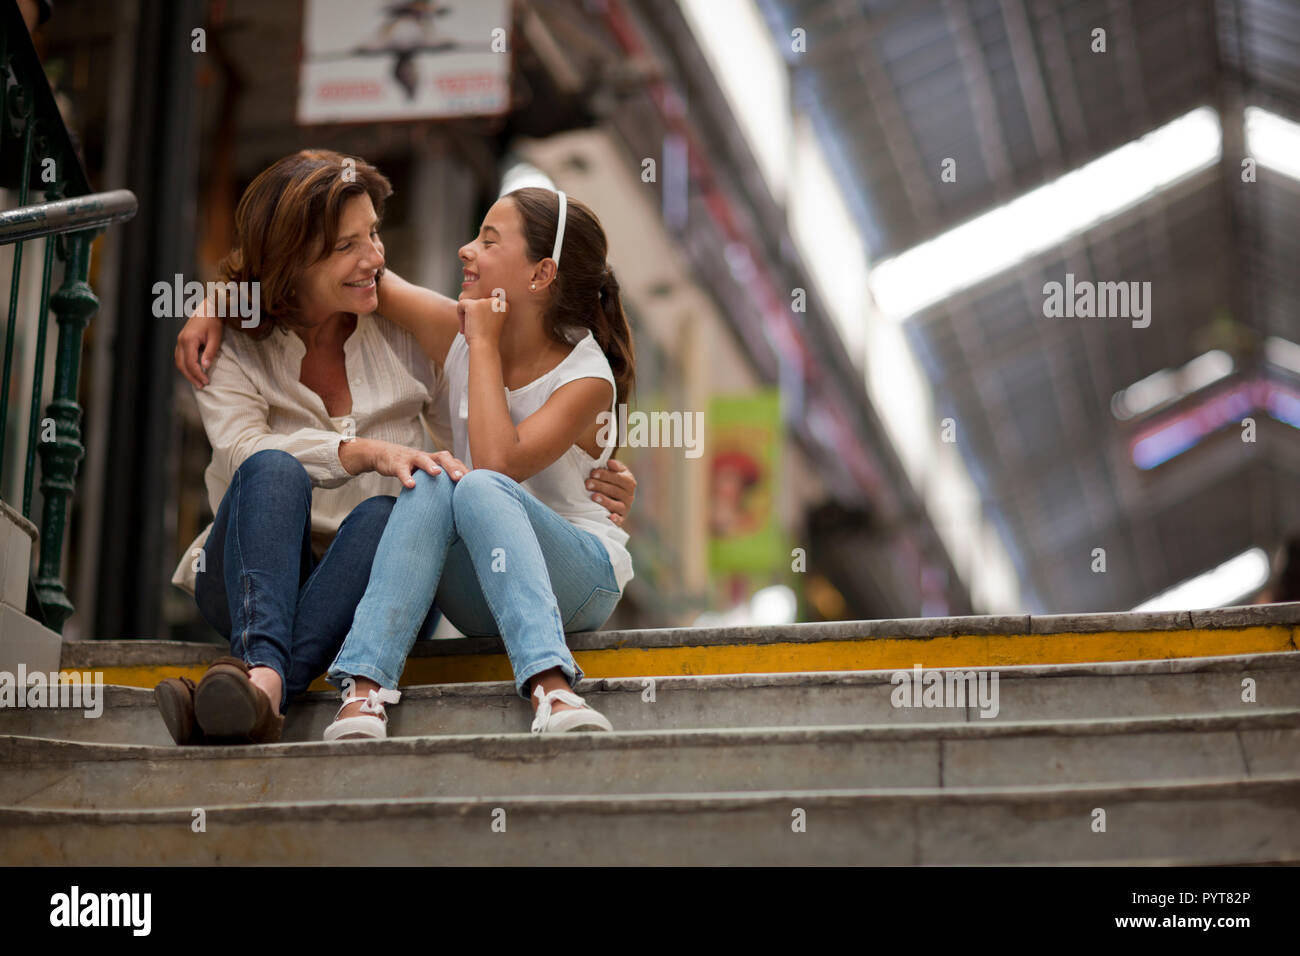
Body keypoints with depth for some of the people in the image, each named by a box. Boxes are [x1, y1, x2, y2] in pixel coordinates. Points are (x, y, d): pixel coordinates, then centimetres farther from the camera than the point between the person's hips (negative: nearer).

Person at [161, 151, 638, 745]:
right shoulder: (230, 352, 2)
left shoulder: (410, 329, 8)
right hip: (251, 583, -1)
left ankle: (254, 692, -50)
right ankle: (263, 671, -52)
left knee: (387, 515, -33)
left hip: (378, 586, 1)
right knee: (276, 472, -31)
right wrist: (368, 452, -33)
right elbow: (245, 450, -17)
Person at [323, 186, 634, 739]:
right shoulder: (456, 332, 3)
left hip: (578, 574, -4)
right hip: (478, 595, 4)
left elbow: (498, 463, -28)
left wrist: (483, 345, -19)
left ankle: (552, 688, -51)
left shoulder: (587, 378, -12)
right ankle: (366, 688, -40)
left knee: (479, 487, -33)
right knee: (429, 483, -27)